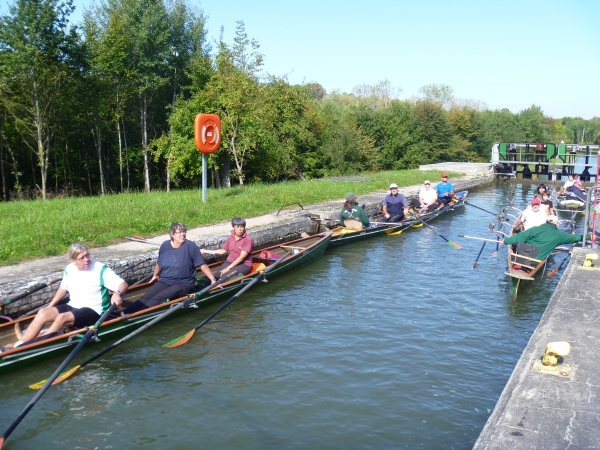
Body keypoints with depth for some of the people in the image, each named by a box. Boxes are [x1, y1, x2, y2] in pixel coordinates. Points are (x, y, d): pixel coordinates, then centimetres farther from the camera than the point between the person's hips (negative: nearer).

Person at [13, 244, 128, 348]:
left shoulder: (101, 269, -13)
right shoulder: (69, 270, 3)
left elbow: (123, 285, -16)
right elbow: (63, 288, 21)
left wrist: (117, 293, -38)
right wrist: (50, 306, 15)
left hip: (93, 311, -6)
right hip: (73, 307, 6)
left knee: (61, 318, -28)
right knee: (43, 312, -14)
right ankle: (18, 346, -15)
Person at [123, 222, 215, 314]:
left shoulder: (190, 246, -9)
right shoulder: (165, 245, 5)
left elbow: (202, 265, -8)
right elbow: (159, 263, 23)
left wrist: (213, 280, -13)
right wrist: (155, 275, 37)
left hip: (183, 284, -5)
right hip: (164, 282, 5)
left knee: (158, 299, -29)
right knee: (145, 298, -20)